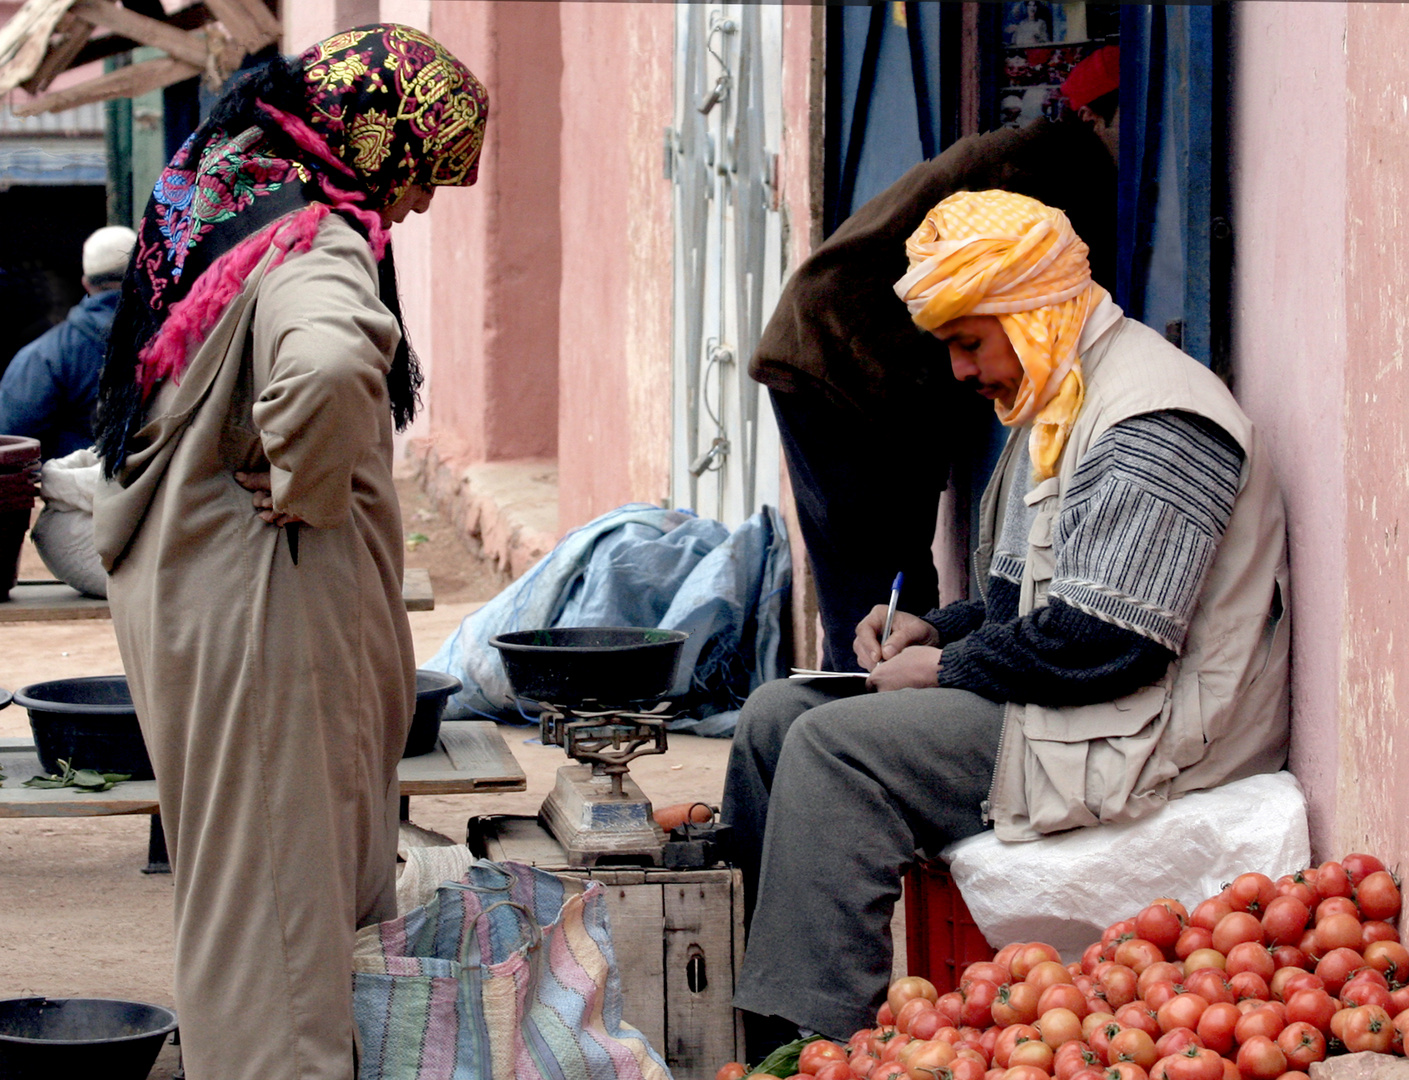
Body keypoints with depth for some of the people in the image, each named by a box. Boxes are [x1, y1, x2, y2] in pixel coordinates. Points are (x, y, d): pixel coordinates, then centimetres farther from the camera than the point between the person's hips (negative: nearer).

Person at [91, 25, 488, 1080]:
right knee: (278, 874, -2)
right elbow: (327, 369, -44)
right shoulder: (315, 247, -21)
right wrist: (302, 489, -26)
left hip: (175, 586, 9)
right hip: (269, 603, -9)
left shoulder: (213, 192, 9)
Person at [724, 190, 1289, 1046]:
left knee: (837, 747, -22)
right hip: (1045, 696, 11)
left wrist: (946, 669, -14)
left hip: (1136, 734, -11)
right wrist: (935, 631, 8)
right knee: (779, 713, 5)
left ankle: (815, 1037, -22)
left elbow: (1109, 639, -25)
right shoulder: (1060, 402, 17)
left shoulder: (1151, 421, -17)